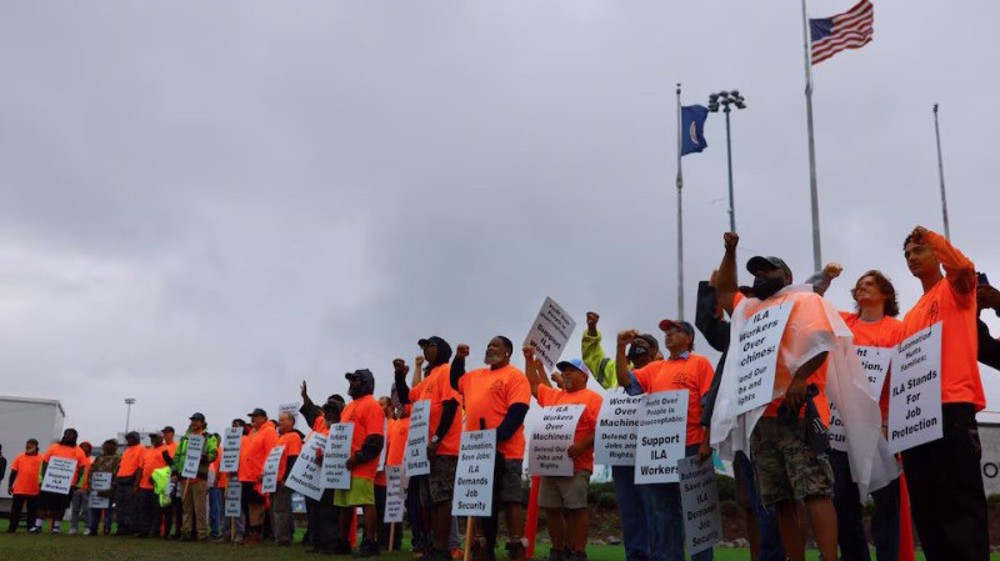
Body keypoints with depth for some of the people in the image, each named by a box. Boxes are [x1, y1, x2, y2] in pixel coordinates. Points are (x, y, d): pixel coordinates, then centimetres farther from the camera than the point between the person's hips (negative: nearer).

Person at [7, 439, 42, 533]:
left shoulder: (41, 458, -2)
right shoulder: (19, 457, 5)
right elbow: (13, 472, 8)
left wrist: (42, 485, -1)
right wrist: (10, 485, 5)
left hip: (34, 491, -2)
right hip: (19, 489, 2)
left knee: (32, 510, 6)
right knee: (15, 509, 7)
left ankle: (30, 528, 14)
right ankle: (12, 528, 16)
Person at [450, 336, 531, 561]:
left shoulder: (515, 376, -5)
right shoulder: (475, 376, 18)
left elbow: (517, 413, -14)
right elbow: (455, 382, 36)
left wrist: (496, 438, -23)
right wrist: (459, 358, 19)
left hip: (504, 450, -7)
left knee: (509, 499, -7)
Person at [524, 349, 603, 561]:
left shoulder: (592, 397, -1)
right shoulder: (553, 395, 20)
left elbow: (600, 430, -10)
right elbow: (533, 385, 32)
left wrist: (582, 446, -23)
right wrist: (529, 360, 23)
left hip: (576, 465, -6)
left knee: (575, 509, -5)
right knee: (551, 509, 7)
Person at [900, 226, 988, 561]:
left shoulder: (954, 289, 6)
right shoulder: (912, 315, 26)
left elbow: (964, 268, -19)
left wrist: (931, 236, -9)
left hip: (952, 407, -8)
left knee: (960, 504, -9)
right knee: (926, 508, 7)